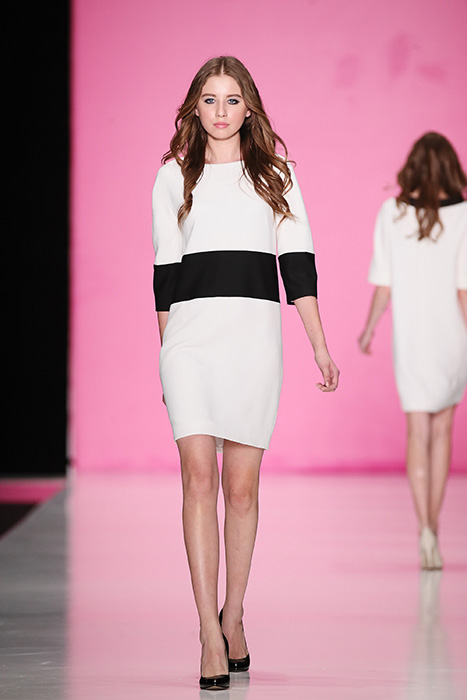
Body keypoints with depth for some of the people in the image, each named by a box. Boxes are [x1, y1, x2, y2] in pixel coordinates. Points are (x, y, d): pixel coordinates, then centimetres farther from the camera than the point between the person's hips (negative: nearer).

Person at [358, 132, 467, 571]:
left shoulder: (391, 213, -4)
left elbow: (383, 285, -1)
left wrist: (369, 329, 15)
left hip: (410, 336, 0)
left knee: (418, 432, 2)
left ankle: (426, 531, -15)